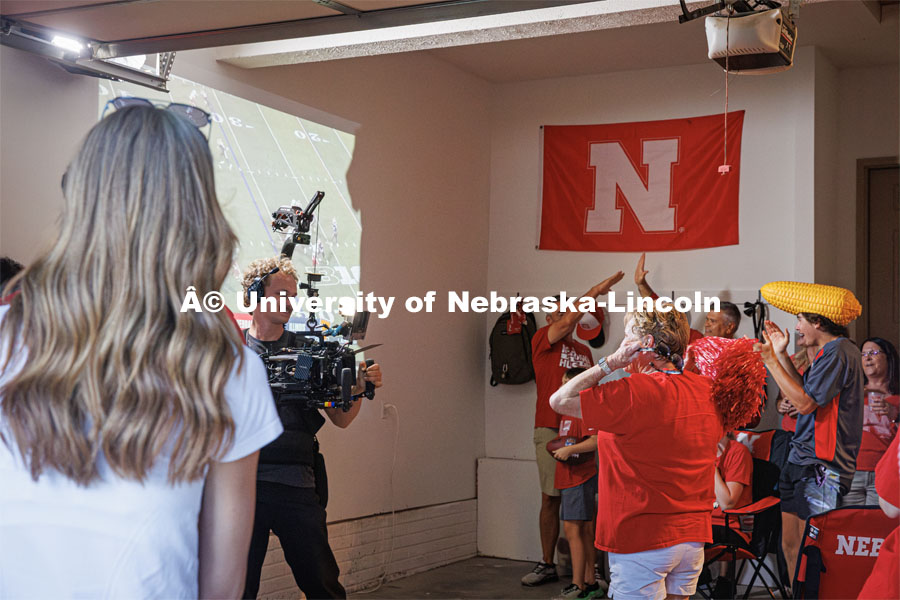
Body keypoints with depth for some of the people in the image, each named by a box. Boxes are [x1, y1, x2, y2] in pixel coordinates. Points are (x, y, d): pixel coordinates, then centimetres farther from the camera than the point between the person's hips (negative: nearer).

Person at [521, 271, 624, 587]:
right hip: (551, 430, -4)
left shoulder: (584, 350, 19)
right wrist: (597, 290, -12)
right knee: (550, 499, 1)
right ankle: (547, 565, 11)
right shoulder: (542, 339, 2)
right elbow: (569, 320, -15)